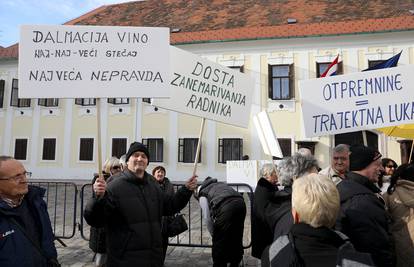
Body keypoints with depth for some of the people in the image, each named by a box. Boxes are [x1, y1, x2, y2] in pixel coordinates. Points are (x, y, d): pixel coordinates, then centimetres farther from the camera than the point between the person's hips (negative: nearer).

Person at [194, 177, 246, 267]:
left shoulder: (202, 195, 19)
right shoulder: (219, 184, 37)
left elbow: (207, 217, 13)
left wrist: (213, 234, 27)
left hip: (225, 206, -6)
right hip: (240, 202, 7)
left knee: (219, 240, 11)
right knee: (237, 238, 21)